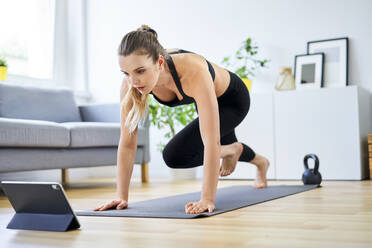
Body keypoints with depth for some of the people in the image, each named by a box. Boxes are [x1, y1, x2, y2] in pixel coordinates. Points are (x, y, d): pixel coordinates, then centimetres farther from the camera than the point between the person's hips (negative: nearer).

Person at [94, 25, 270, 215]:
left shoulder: (193, 72, -46)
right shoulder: (131, 83, -31)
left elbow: (211, 142, -47)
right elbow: (127, 143, -25)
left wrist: (207, 199, -48)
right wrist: (121, 196, -28)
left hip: (233, 99, -5)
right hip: (204, 99, 6)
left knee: (173, 155, -21)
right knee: (226, 144, 31)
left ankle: (231, 150, 8)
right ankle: (261, 162, 67)